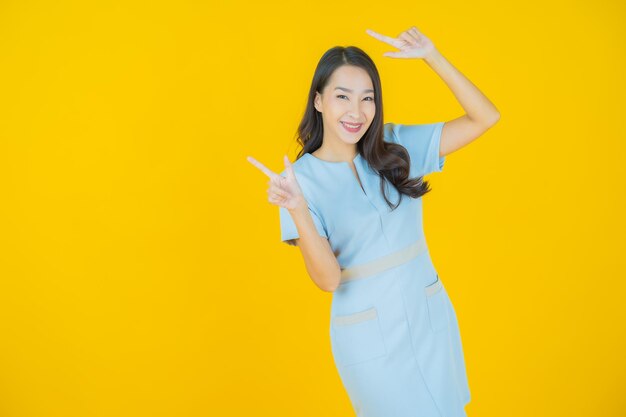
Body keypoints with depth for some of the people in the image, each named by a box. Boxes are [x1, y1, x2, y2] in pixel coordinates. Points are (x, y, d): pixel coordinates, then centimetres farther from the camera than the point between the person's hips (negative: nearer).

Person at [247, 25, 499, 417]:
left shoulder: (395, 146, -3)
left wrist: (432, 55, -14)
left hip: (432, 318, 4)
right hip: (370, 340, -3)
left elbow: (485, 117, -6)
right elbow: (328, 278, -18)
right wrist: (296, 209, -33)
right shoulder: (303, 177, -12)